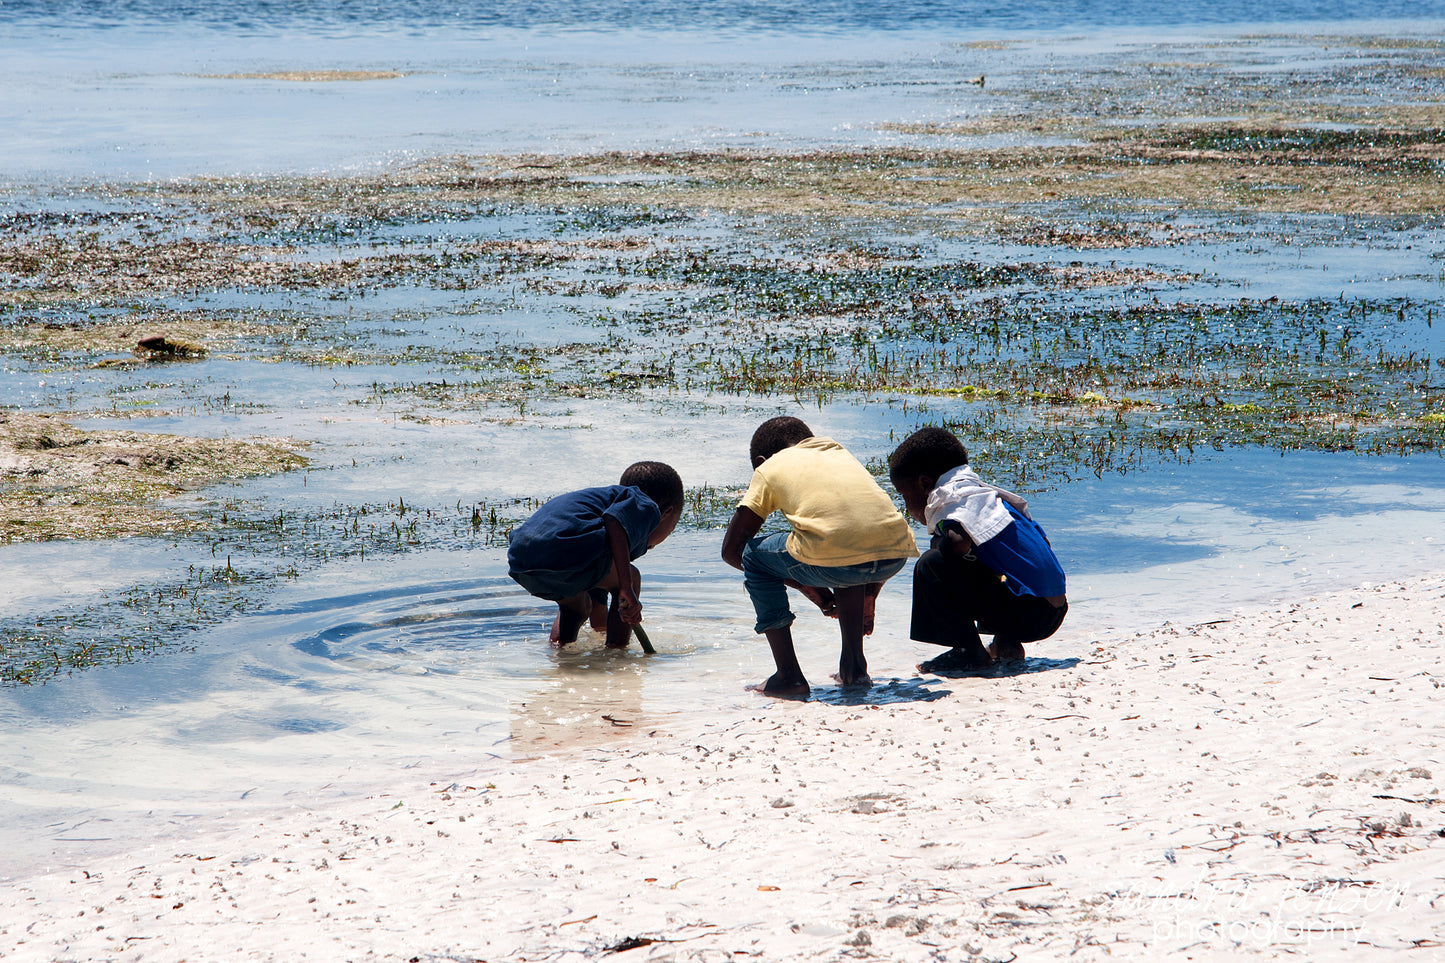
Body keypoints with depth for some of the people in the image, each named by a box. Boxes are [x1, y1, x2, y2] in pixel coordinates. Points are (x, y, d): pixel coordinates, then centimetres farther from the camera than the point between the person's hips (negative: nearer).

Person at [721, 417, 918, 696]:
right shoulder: (838, 452, 36)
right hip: (896, 556, 5)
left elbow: (731, 550, 24)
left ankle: (789, 676, 18)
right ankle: (854, 664, 33)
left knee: (753, 556, 24)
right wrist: (868, 601, 50)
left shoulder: (769, 467, 23)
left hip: (832, 562, -5)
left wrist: (806, 586, 32)